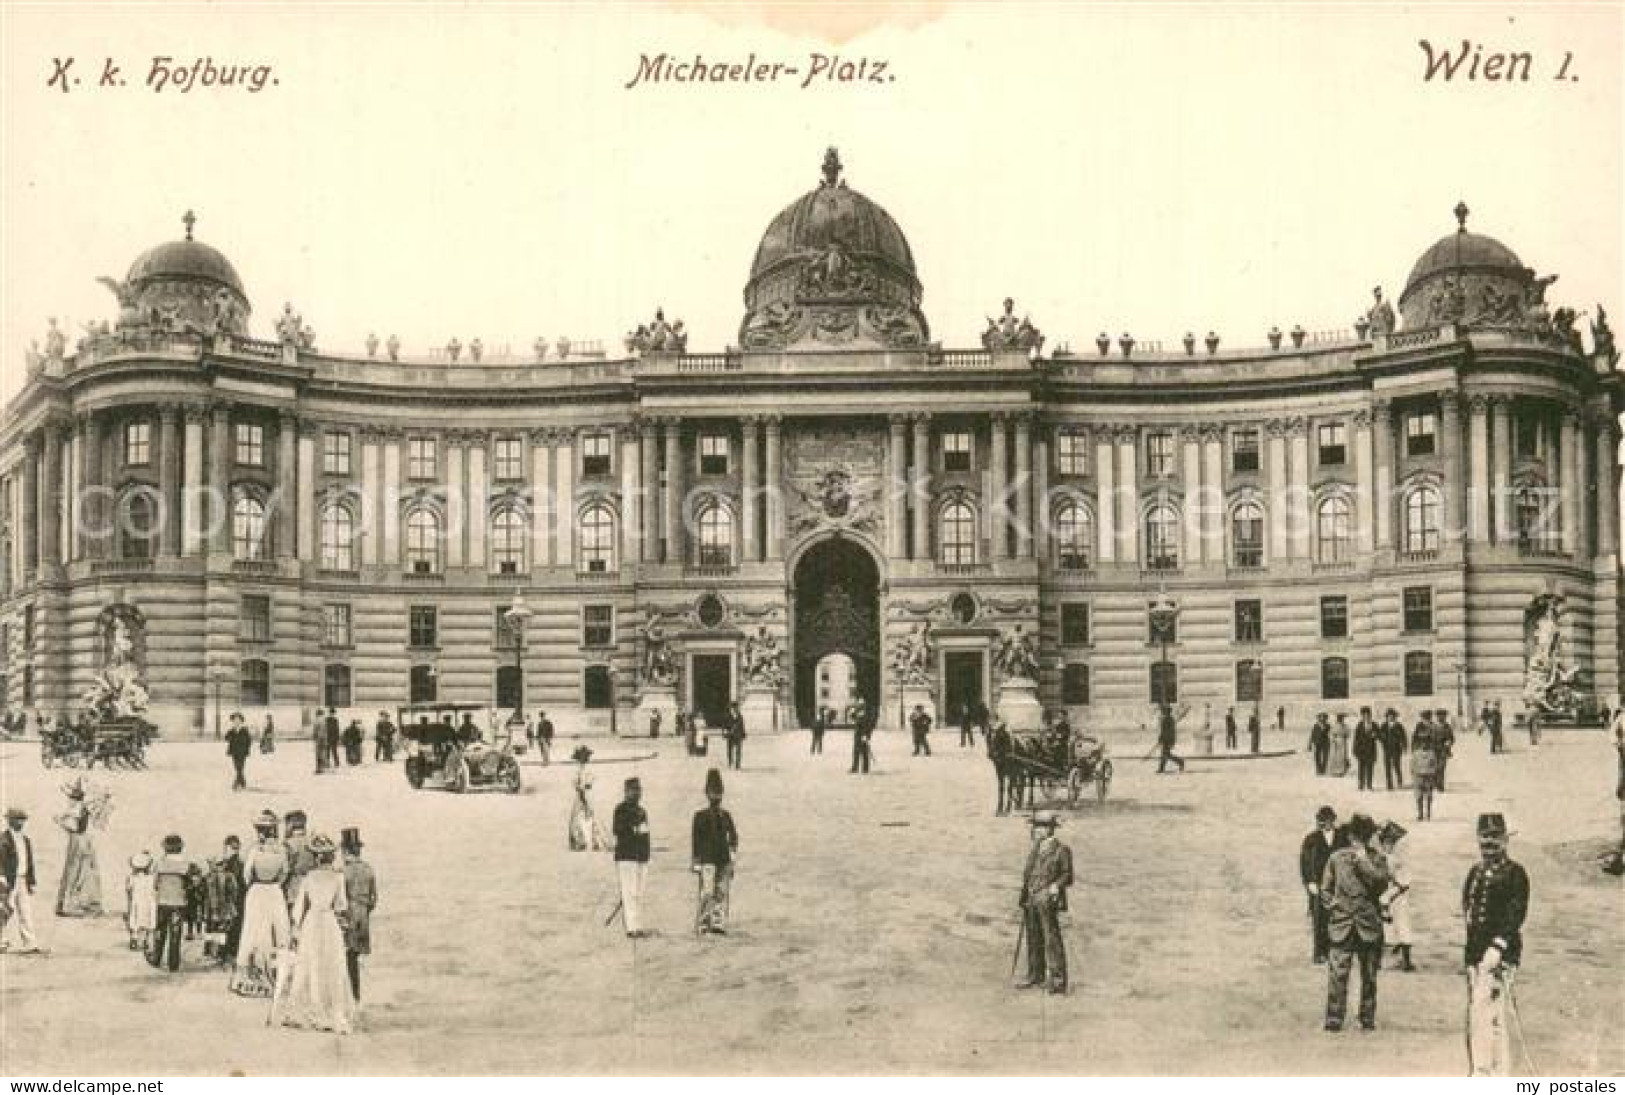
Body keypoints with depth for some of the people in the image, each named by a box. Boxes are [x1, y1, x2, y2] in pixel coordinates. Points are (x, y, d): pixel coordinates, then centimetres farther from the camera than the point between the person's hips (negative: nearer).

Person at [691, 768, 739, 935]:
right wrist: (695, 861, -5)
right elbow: (695, 839, -1)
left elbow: (733, 835, 11)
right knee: (707, 893, -9)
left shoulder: (726, 816, 12)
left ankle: (719, 925, 8)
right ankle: (703, 923, -2)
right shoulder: (700, 816, 1)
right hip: (707, 861, -4)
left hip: (724, 860, 4)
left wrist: (733, 852, -5)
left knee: (722, 894, 4)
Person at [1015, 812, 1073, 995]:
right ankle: (1036, 974, 26)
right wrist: (1024, 896, 17)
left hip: (1048, 902, -7)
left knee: (1052, 939, -6)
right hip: (1031, 900, 7)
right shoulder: (1035, 848, 15)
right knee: (1033, 939, 14)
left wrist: (1057, 885, -23)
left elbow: (1067, 875, -4)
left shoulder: (1061, 850, -6)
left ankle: (1057, 980, -2)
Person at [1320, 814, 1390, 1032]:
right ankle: (1333, 1020, -4)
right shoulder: (1337, 858, 7)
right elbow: (1325, 888, 16)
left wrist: (1363, 861, -15)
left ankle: (1368, 1019, 18)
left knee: (1369, 975, 7)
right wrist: (1331, 903, 0)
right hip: (1342, 922, 0)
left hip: (1369, 924, 0)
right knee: (1337, 973, -8)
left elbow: (1382, 883, -13)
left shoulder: (1376, 859, 5)